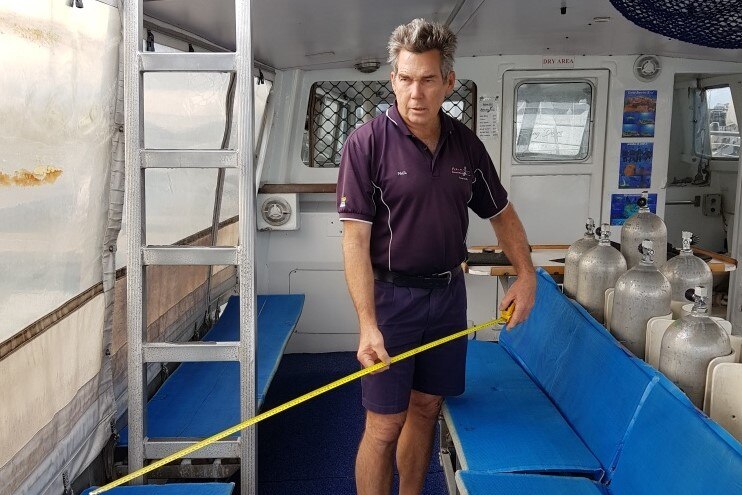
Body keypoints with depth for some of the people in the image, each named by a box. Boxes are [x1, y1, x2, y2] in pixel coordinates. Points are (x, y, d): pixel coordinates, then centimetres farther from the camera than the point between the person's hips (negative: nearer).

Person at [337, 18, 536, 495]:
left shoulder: (466, 143, 2)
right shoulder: (368, 142, -12)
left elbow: (501, 212, 14)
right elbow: (356, 239, -16)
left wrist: (527, 274, 2)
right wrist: (368, 325, -23)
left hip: (448, 292, 5)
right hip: (392, 295, -5)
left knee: (426, 409, 16)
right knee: (384, 425, 0)